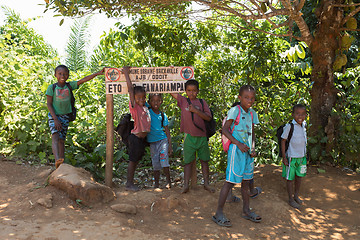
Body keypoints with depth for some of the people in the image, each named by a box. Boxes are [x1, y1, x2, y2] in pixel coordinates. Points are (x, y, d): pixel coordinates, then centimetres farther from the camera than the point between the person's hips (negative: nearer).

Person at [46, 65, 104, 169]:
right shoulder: (52, 88, -5)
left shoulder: (70, 86, 1)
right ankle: (57, 159, -41)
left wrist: (97, 73, -20)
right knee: (55, 137, -23)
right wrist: (55, 119, -15)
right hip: (54, 116, -3)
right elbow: (49, 104, -6)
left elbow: (83, 80, -9)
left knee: (62, 140, 5)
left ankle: (60, 166, 8)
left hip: (65, 117, 3)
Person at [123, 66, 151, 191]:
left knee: (136, 160, 14)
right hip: (136, 137, -8)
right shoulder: (134, 107, -13)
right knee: (133, 160, 0)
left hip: (143, 138, 8)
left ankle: (131, 182, 24)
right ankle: (129, 183, 9)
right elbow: (131, 90, -17)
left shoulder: (145, 107, 7)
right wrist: (126, 73, -14)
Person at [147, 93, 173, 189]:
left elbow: (167, 130, 5)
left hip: (162, 140, 0)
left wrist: (170, 145, 1)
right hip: (152, 142, 1)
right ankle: (156, 183, 15)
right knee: (155, 164, 4)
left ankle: (168, 181, 3)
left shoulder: (163, 115, 3)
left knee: (164, 161, -11)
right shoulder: (147, 111, 2)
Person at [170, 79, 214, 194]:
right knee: (188, 161, 2)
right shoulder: (182, 100, 4)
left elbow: (208, 117, -4)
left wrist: (196, 110, -12)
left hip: (202, 136, 1)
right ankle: (186, 185, 5)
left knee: (204, 160, 9)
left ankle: (206, 183, 18)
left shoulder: (202, 102, 5)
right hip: (189, 136, -1)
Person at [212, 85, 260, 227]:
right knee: (231, 181, -7)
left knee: (246, 181, 15)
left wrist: (253, 148, 3)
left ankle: (246, 210, 28)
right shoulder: (235, 110, -11)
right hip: (236, 150, -7)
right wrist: (238, 143, -20)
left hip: (247, 151, 7)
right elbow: (225, 130, -12)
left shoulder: (252, 113, 10)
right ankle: (219, 213, 2)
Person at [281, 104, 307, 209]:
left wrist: (304, 154, 18)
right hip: (291, 157, -6)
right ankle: (291, 199, 21)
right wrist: (284, 157, -14)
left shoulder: (304, 125, 1)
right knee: (290, 178, 6)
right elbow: (283, 140, -13)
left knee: (299, 176, 18)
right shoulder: (289, 126, -18)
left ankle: (296, 195, 36)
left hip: (302, 157, 6)